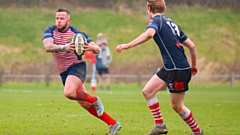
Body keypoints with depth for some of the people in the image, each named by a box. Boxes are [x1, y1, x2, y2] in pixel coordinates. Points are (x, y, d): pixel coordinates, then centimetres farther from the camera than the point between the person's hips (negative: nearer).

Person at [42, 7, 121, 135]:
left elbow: (97, 49, -5)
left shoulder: (77, 33, -9)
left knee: (68, 92, -33)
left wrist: (91, 47, -30)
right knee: (84, 104, 6)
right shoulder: (50, 31, -4)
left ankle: (94, 100, -6)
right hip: (64, 72, 5)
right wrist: (63, 47, -41)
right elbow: (47, 46, -24)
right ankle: (113, 124, 15)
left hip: (77, 67, -5)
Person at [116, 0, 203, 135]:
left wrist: (127, 45, -35)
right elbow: (191, 45, 15)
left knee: (177, 106, 4)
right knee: (147, 91, 8)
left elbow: (149, 33, -33)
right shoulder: (171, 23, 16)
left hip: (179, 70, -8)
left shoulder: (156, 20, -7)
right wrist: (194, 66, 26)